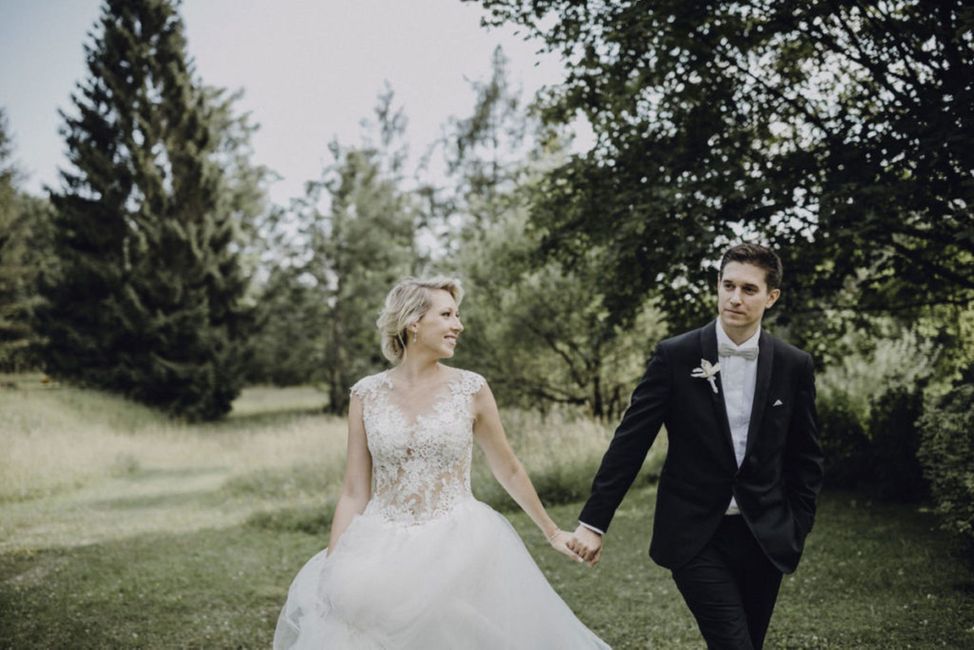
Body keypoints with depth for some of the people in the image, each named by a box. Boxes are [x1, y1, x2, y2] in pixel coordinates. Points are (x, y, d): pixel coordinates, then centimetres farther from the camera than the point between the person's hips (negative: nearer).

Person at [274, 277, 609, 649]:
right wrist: (331, 570, -3)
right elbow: (354, 493, 2)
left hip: (459, 549, 0)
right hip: (385, 552, 1)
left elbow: (508, 469, 11)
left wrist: (551, 532, 20)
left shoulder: (471, 389, -2)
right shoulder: (366, 394, 0)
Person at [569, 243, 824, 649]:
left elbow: (806, 458, 10)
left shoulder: (794, 365, 0)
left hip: (765, 536, 3)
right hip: (695, 537, -3)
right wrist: (593, 522, -9)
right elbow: (629, 443, -7)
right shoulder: (675, 356, -7)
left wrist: (797, 531, 6)